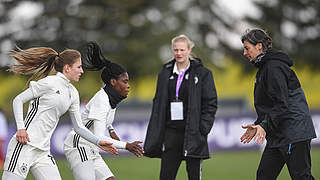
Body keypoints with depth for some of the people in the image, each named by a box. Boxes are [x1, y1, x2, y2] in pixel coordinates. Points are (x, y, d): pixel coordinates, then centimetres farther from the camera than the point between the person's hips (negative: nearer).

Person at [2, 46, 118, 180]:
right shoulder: (49, 83, -7)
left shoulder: (73, 93, 15)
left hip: (43, 151, 8)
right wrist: (20, 128, -17)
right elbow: (18, 100, -5)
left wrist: (98, 142, 9)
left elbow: (78, 127, 20)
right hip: (24, 145, -8)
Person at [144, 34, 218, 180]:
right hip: (171, 131, 4)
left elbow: (210, 103, -1)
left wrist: (202, 129, -11)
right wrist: (156, 133, 8)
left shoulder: (203, 73, 0)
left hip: (192, 132, -4)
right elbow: (158, 103, 15)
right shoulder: (165, 73, 12)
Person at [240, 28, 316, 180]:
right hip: (278, 136, 11)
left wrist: (265, 126, -27)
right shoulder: (264, 67, 18)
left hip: (294, 132, -11)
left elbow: (282, 104, -21)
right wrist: (257, 125, 18)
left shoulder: (273, 68, -14)